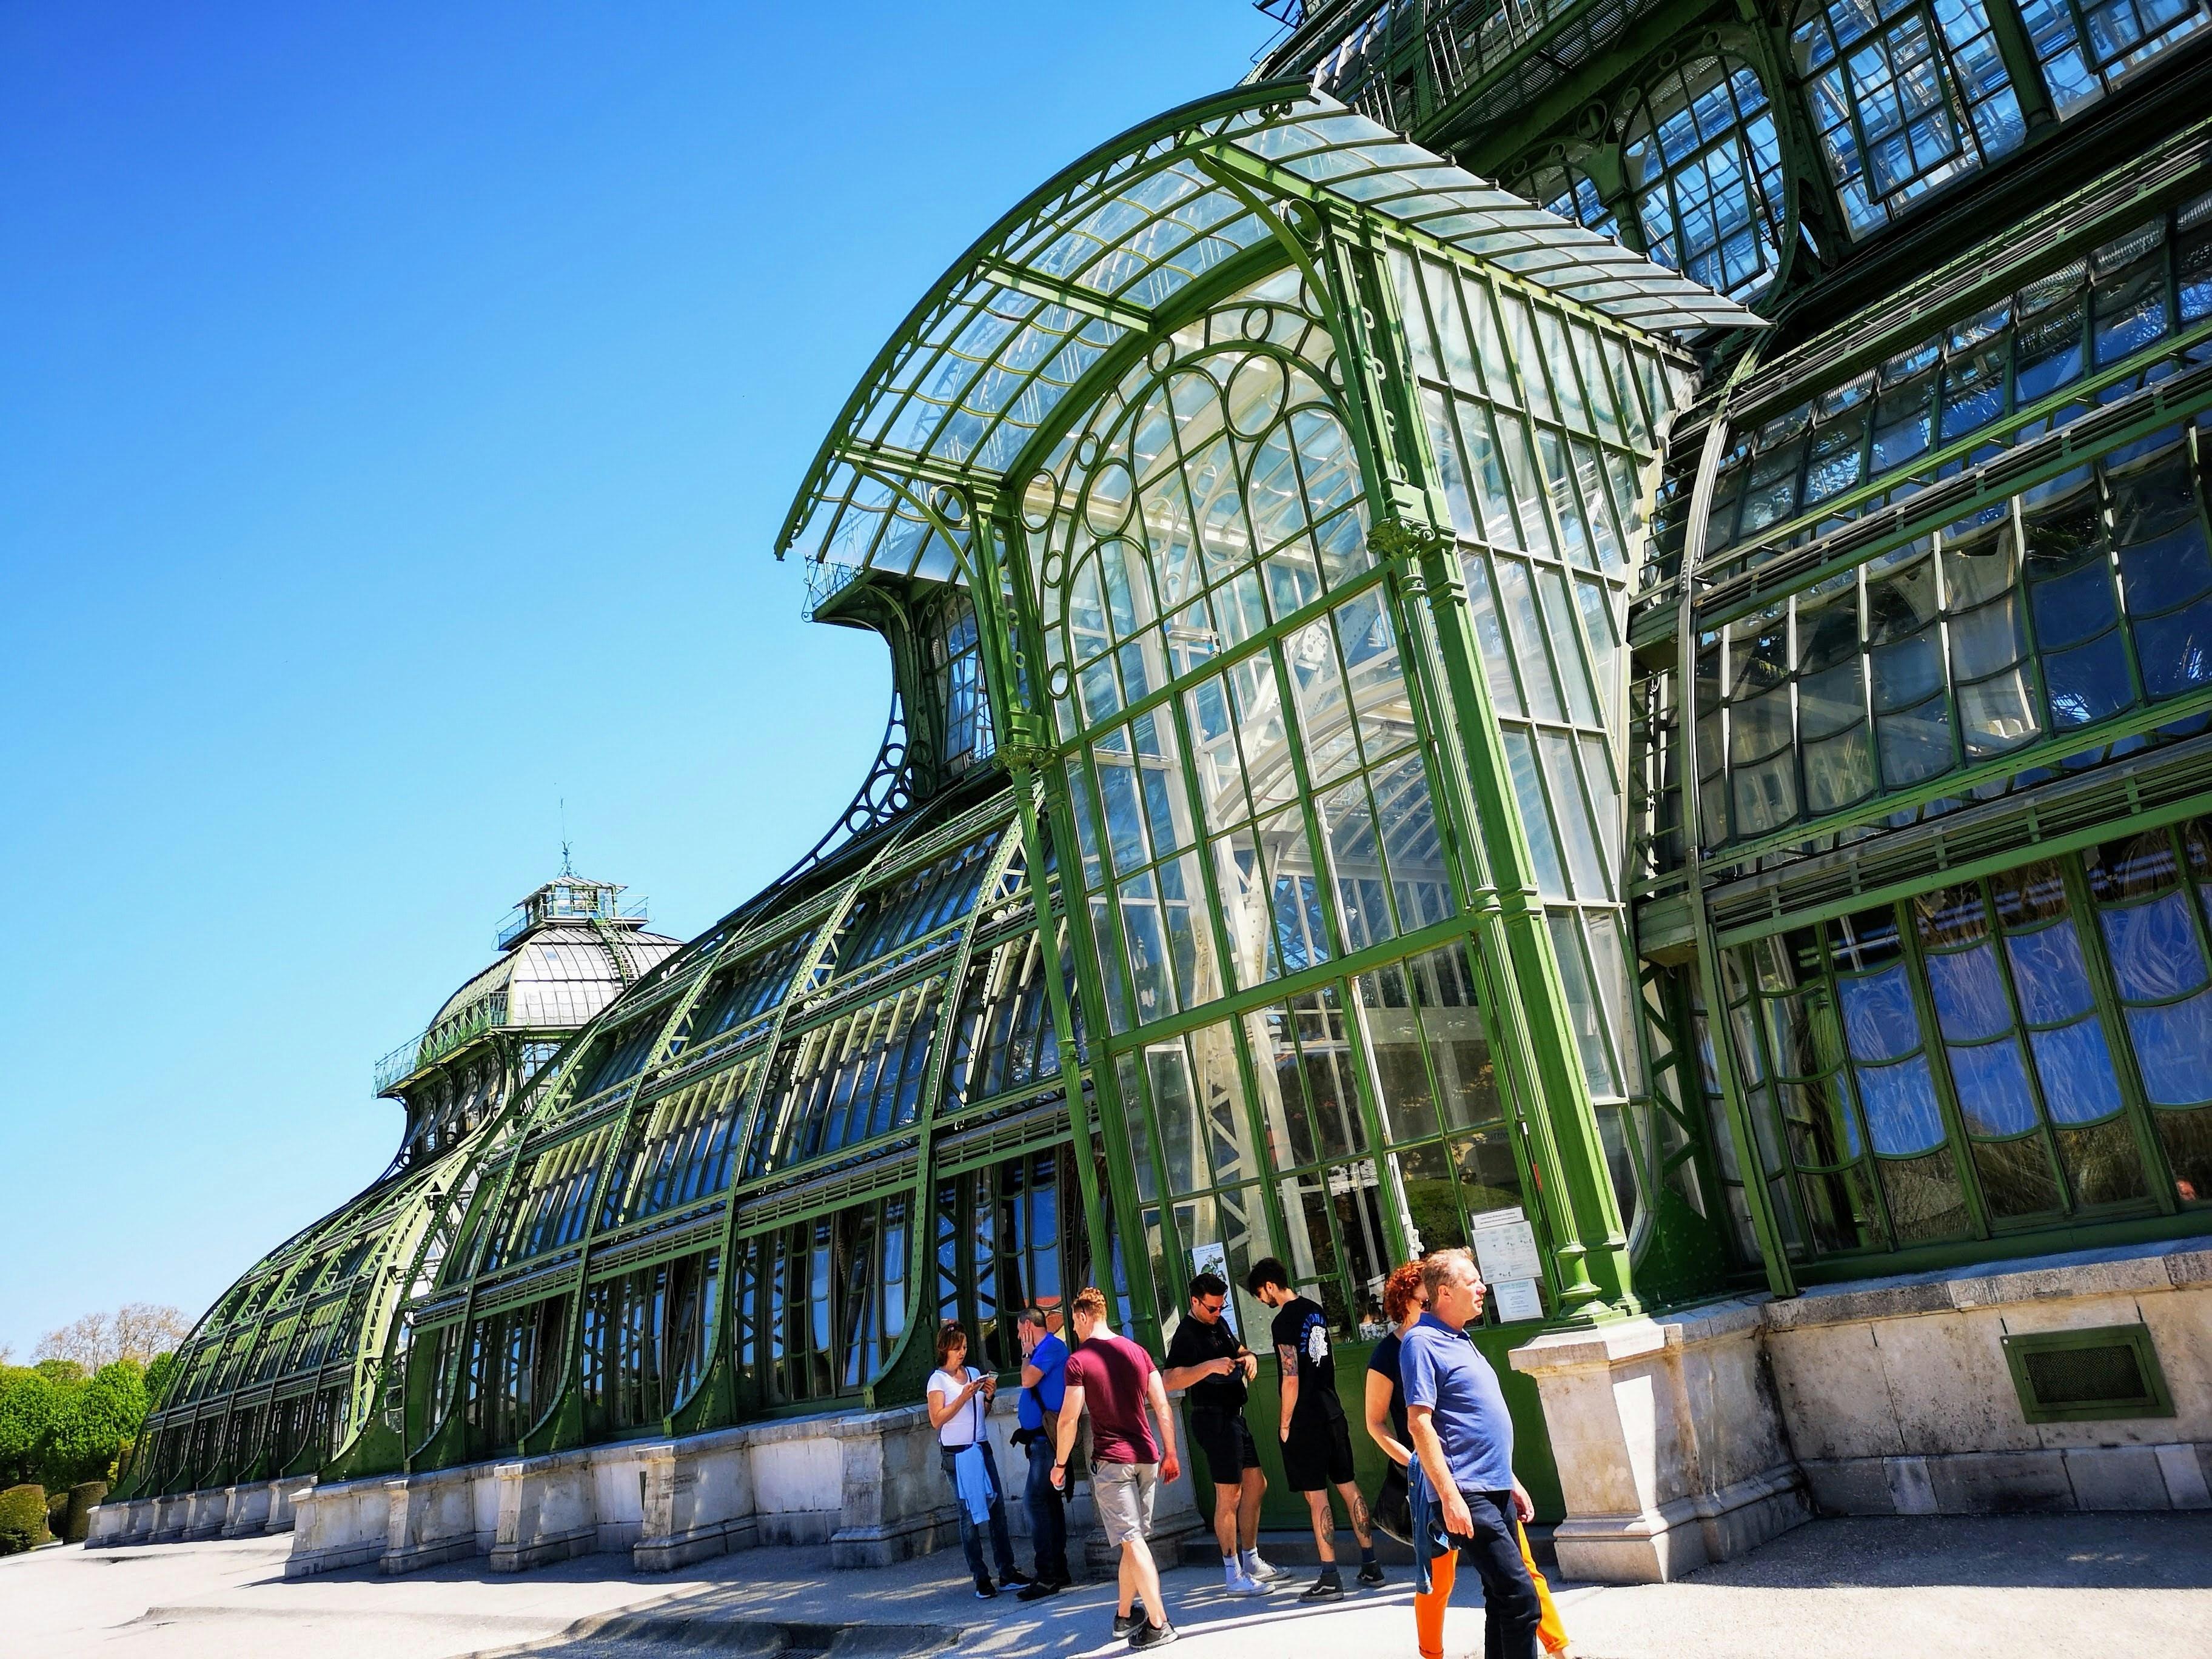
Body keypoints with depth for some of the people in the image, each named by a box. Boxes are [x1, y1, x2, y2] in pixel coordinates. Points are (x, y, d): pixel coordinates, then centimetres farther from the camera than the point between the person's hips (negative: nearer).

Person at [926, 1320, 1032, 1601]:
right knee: (969, 1515, -2)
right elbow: (936, 1420, -10)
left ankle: (1007, 1570, 9)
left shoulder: (974, 1374, 13)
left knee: (997, 1508, 2)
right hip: (956, 1453, -5)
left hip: (982, 1448, 5)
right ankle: (981, 1578, 2)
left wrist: (989, 1396, 1)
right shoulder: (938, 1379, -3)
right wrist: (964, 1397, -17)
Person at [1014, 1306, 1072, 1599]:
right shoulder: (1040, 1351, 19)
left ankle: (1047, 1576, -14)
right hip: (1041, 1438, 10)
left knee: (1035, 1500, -14)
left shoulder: (1052, 1347, -11)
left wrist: (1027, 1354, -5)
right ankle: (1059, 1571, 16)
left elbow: (1028, 1380, -19)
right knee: (1049, 1501, 12)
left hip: (1047, 1437, -10)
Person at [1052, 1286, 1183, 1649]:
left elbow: (1069, 1419, -10)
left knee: (1132, 1541, -4)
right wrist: (1170, 1453, 13)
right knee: (1133, 1538, 16)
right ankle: (1124, 1615, 26)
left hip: (1111, 1461, -6)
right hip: (1146, 1456, 6)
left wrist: (1060, 1463, 2)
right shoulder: (1137, 1352, 8)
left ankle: (1159, 1624, -6)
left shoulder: (1078, 1361, -8)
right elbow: (1162, 1407, 7)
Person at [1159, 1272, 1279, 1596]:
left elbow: (1240, 1350, 27)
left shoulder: (1219, 1324, 12)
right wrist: (1209, 1366, -34)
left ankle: (1252, 1562, 27)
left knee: (1255, 1484, 15)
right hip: (1214, 1419, -10)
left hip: (1233, 1417, 10)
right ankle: (1235, 1577, 3)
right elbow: (1169, 1381, -26)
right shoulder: (1188, 1334, -16)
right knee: (1229, 1495, -5)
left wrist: (1248, 1357, 3)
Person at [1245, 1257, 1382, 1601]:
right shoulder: (1315, 1310, 9)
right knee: (1348, 1485, 13)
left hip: (1305, 1418, -8)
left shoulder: (1284, 1321, -16)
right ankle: (1370, 1564, 19)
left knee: (1316, 1495, -3)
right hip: (1332, 1410, 8)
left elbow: (1291, 1379, -18)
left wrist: (1285, 1424, -9)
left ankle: (1330, 1578, -1)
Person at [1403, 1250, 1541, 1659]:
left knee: (1503, 1598, 12)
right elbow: (1419, 1423, -18)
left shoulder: (1459, 1341, 17)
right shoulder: (1422, 1342, -11)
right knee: (1520, 1597, -12)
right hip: (1466, 1495, -9)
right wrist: (1449, 1495, -22)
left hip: (1496, 1491, 9)